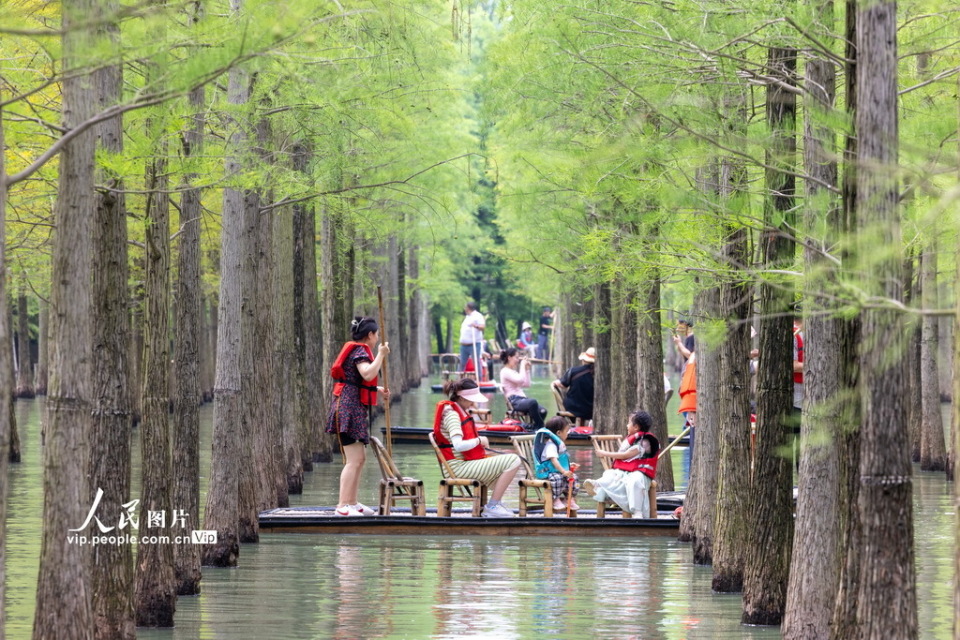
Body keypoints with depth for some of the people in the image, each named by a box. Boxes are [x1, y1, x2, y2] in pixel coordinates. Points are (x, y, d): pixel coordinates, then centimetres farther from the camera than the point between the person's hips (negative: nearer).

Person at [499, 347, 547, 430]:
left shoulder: (513, 371, 26)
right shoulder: (505, 371, -2)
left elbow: (527, 384, 24)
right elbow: (520, 380, -18)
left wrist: (527, 369, 19)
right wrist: (522, 365, -5)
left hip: (522, 398, 9)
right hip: (514, 401, -9)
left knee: (542, 411, -19)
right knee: (532, 402, -39)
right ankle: (540, 427, -30)